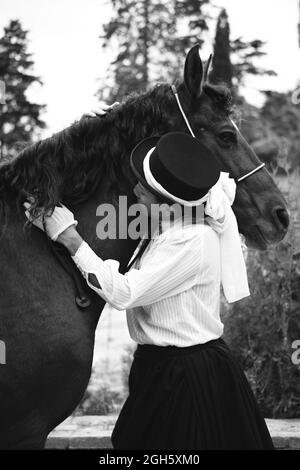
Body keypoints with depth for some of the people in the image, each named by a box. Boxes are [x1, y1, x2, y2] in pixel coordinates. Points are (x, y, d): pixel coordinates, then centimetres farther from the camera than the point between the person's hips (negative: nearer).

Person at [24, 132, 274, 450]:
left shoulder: (192, 241, -24)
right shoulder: (164, 227, 3)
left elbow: (122, 293, -25)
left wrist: (70, 238, -19)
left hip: (187, 376, -9)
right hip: (158, 367, 9)